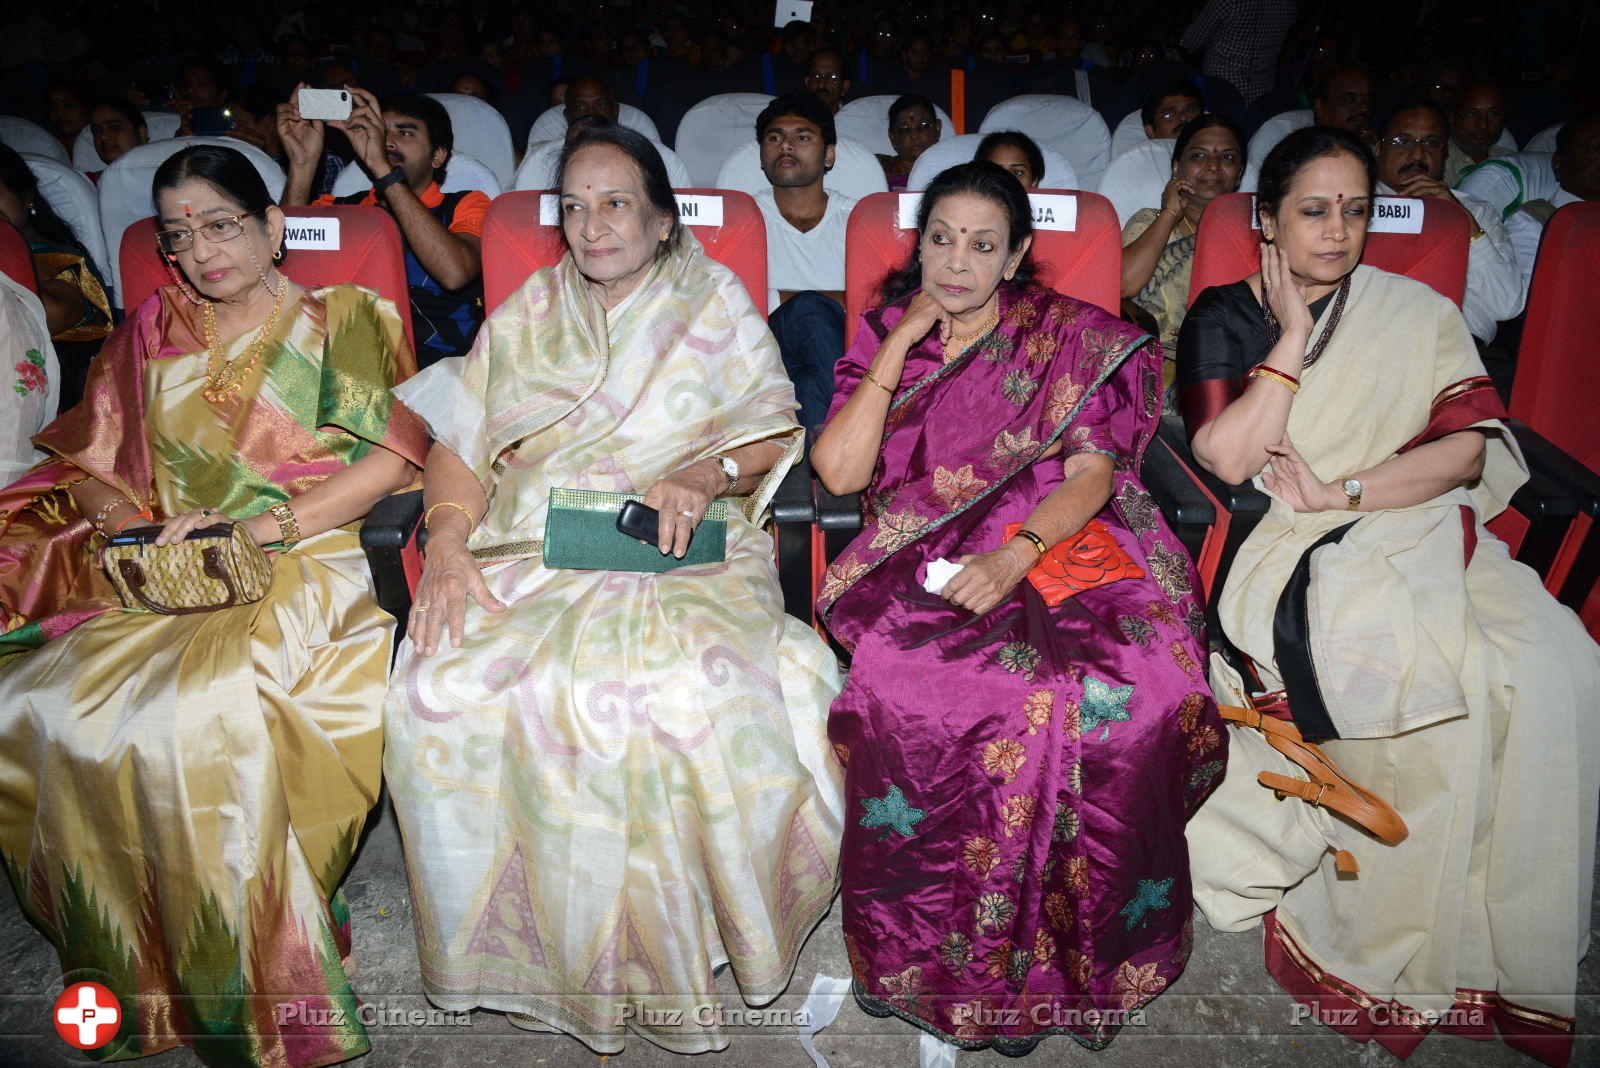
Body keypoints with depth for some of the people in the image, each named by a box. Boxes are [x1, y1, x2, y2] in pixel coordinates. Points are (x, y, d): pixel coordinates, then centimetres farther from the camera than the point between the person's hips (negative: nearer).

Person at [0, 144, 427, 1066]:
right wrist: (138, 526, -2)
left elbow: (397, 453, -3)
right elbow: (90, 457, 19)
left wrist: (270, 525, -11)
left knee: (204, 716, -33)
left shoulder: (348, 320, 10)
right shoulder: (153, 333, 22)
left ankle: (263, 991, -17)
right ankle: (135, 965, -5)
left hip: (303, 567, -5)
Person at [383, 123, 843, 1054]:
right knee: (444, 689, -25)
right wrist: (449, 543, -7)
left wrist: (704, 474, -14)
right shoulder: (530, 312, 20)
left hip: (681, 555, -2)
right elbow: (460, 440, 12)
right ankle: (539, 941, -6)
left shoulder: (715, 302, 14)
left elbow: (774, 433, 7)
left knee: (694, 690, -34)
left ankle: (669, 943, -9)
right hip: (533, 550, 3)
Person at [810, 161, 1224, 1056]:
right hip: (922, 561, 1)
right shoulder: (884, 335, 13)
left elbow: (1092, 473, -3)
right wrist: (905, 344, -2)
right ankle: (942, 948, -13)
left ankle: (1066, 949, -9)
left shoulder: (1076, 340, 9)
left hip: (1058, 544, 0)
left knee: (1131, 683, -30)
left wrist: (1015, 555, -21)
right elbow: (839, 471, -1)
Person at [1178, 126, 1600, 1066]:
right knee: (1439, 668, -31)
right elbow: (1226, 460, -6)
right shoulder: (1225, 319, 9)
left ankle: (1495, 935, -9)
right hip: (1287, 557, -3)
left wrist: (1338, 490, -9)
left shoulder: (1418, 314, 15)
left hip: (1421, 529, 4)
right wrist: (1293, 336, -3)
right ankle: (1400, 940, -13)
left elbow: (1468, 448, 3)